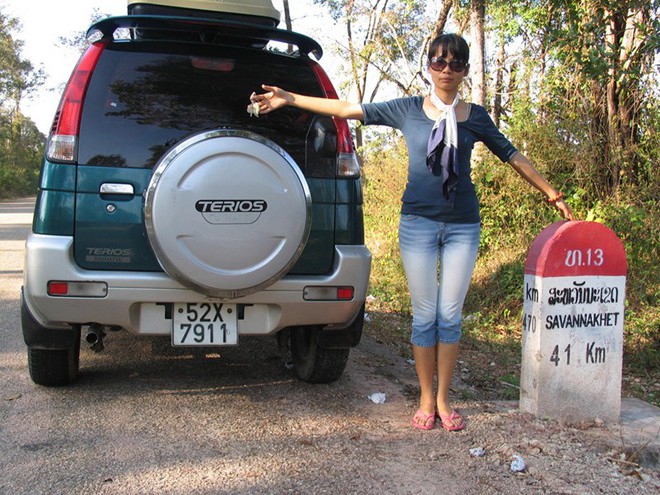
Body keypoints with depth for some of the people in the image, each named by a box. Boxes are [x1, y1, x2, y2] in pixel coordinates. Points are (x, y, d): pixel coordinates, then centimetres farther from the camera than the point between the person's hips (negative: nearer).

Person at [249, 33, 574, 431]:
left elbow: (512, 156, 16)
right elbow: (349, 109, 5)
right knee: (425, 316, 3)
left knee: (450, 316, 3)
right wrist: (290, 99, 5)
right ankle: (426, 399, 17)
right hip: (418, 222, -1)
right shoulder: (408, 109, 4)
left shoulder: (476, 116, 7)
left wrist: (551, 194, 16)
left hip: (462, 225, 1)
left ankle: (443, 398, 17)